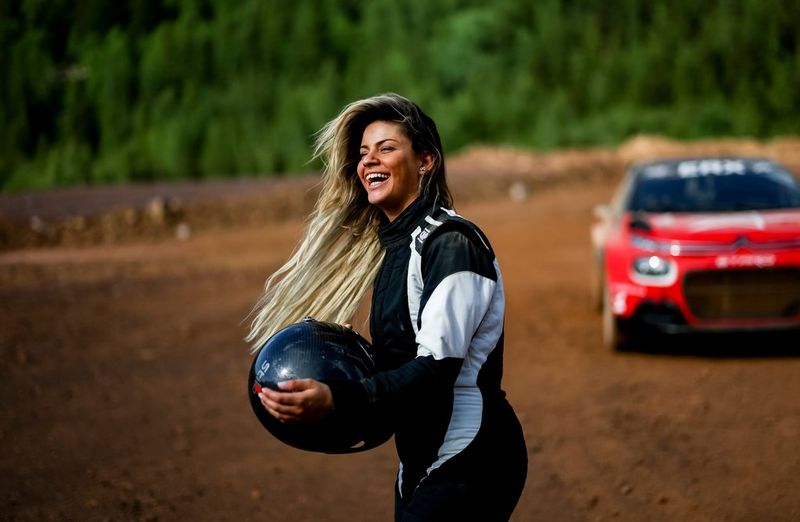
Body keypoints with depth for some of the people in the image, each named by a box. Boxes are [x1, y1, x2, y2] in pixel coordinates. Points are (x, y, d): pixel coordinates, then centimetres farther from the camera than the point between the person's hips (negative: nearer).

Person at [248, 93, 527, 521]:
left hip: (468, 465, -9)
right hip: (421, 462, 9)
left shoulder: (451, 242, -14)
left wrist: (335, 400, -32)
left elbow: (438, 366, -23)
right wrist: (323, 385, 0)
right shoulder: (393, 245, 13)